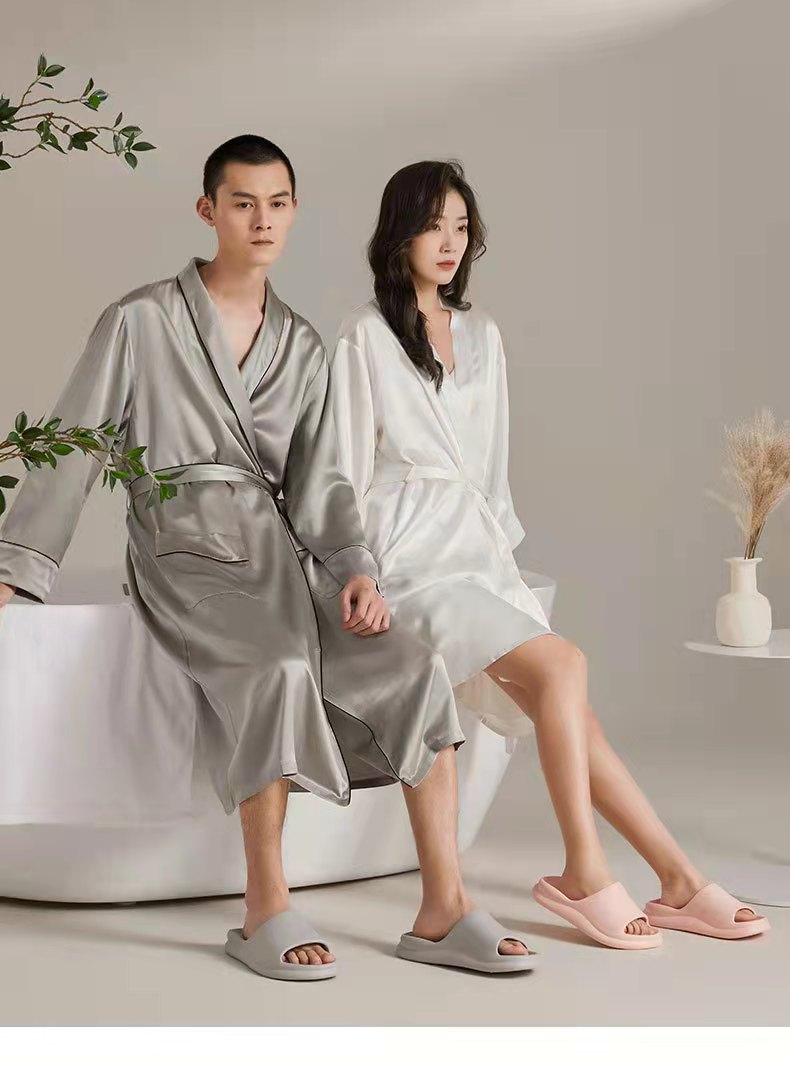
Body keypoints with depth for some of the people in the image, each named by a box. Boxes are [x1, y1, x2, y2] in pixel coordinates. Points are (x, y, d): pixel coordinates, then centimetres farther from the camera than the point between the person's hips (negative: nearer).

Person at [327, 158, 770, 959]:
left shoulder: (482, 336, 17)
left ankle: (675, 878, -4)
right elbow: (349, 464, -5)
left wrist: (502, 543, 11)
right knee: (562, 667, -21)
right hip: (410, 553, -6)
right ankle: (584, 873, -13)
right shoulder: (366, 337, -3)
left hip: (478, 548, 6)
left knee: (565, 711, -5)